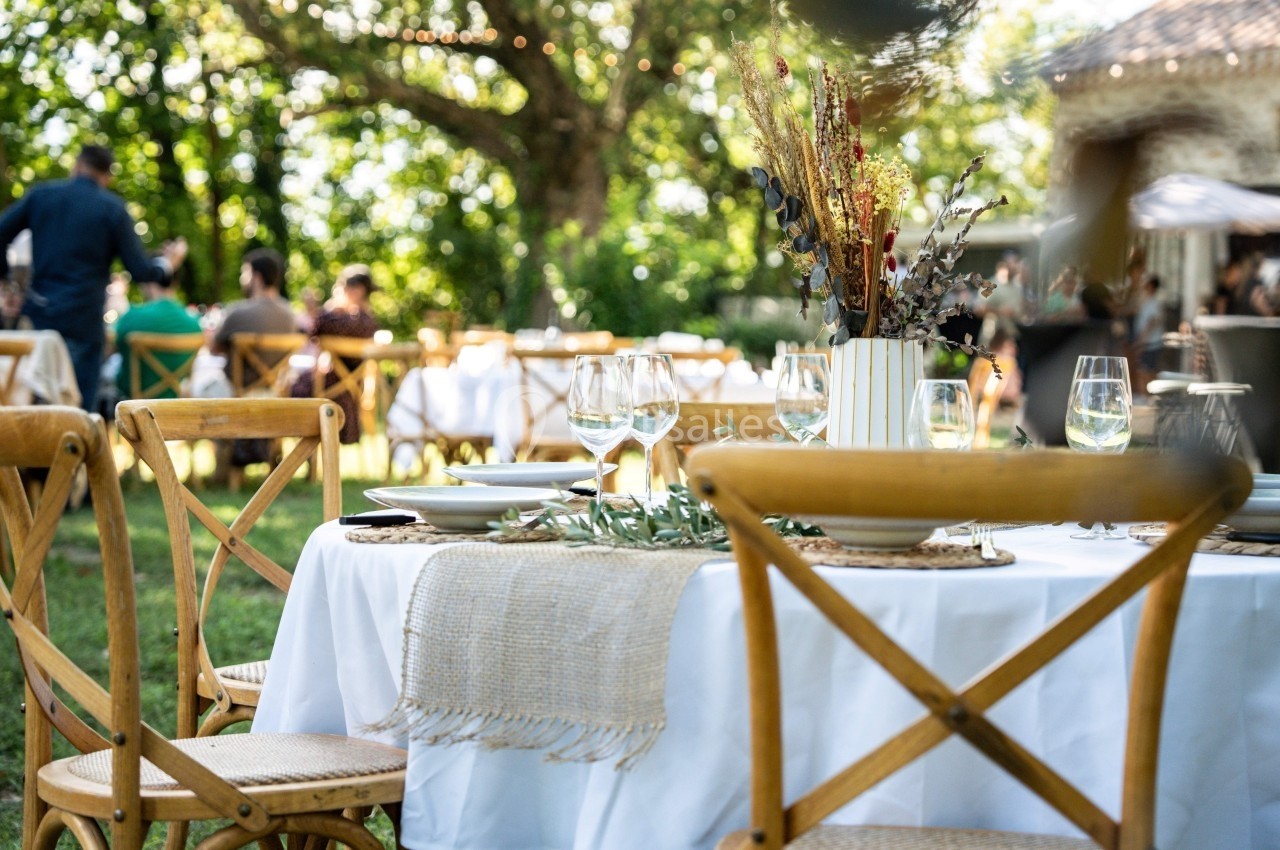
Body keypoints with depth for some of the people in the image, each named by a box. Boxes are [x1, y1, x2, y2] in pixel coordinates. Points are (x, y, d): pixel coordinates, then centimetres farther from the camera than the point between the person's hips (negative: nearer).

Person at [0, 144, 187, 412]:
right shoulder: (113, 208, -3)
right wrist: (167, 263, 15)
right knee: (80, 408, 2)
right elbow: (140, 270, -4)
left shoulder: (41, 194, 5)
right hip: (83, 320, -3)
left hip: (37, 315, 3)